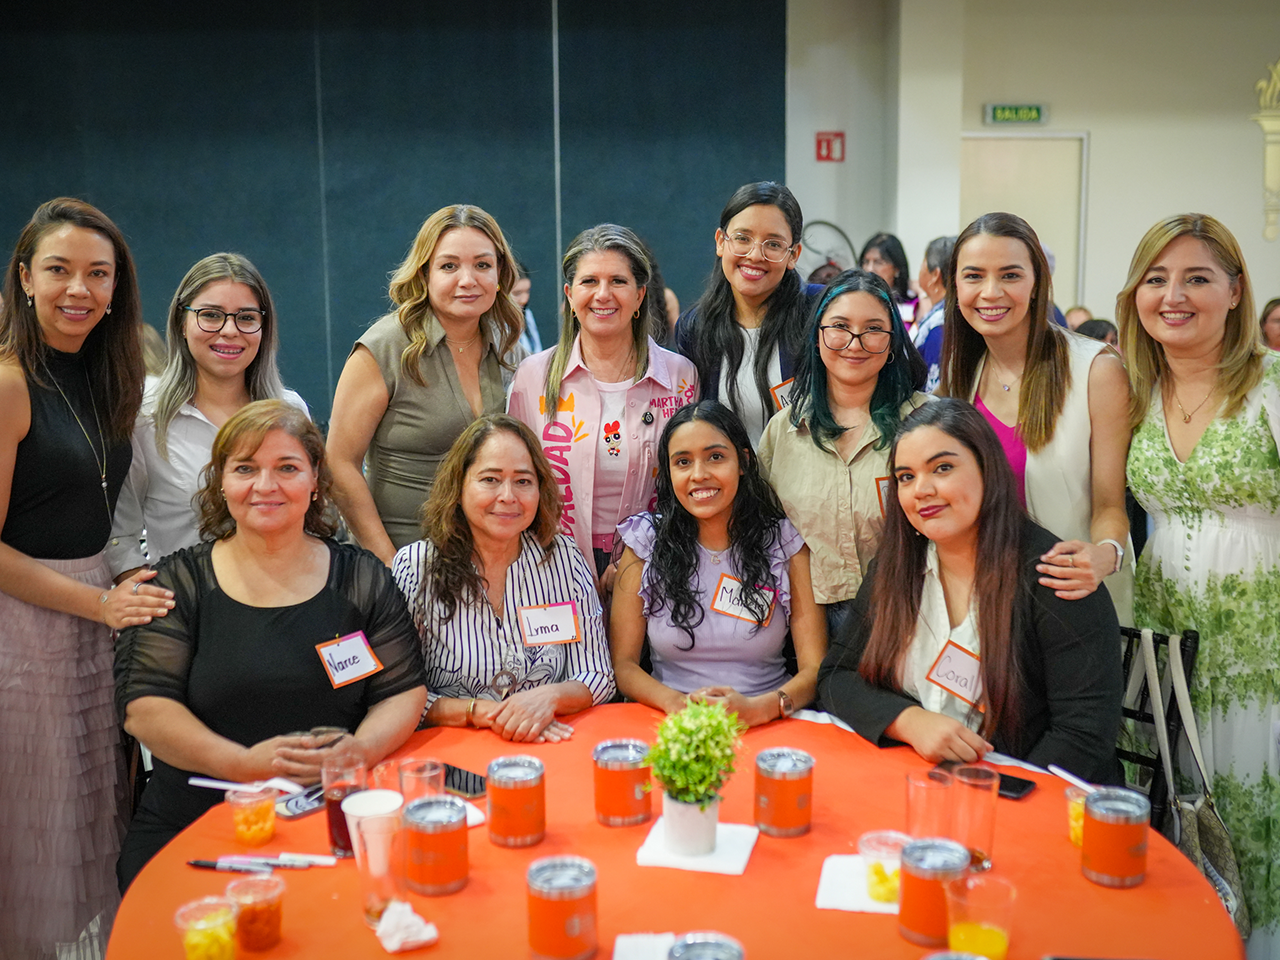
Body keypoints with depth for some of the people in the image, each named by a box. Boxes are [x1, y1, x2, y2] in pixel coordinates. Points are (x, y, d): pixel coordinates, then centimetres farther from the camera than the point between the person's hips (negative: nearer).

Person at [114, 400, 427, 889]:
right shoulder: (178, 582, 6)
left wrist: (357, 751, -16)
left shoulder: (362, 577, 9)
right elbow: (144, 707, -2)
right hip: (190, 826, 1)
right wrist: (245, 764, -16)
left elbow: (404, 693, 6)